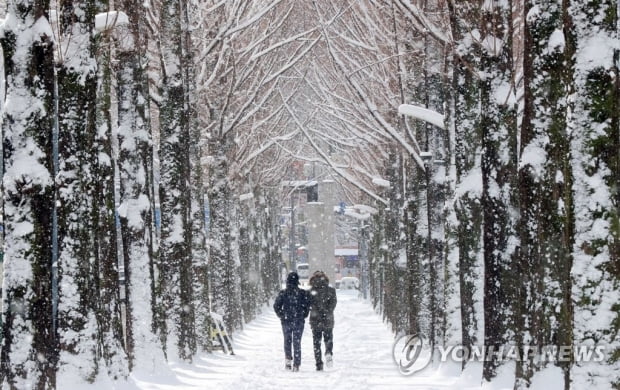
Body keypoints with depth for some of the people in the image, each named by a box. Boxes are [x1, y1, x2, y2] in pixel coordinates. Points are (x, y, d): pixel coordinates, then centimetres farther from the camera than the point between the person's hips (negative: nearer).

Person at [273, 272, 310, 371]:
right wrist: (303, 316, 6)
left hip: (286, 321, 0)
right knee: (297, 342, 6)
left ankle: (288, 359, -1)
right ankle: (296, 364, 4)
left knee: (287, 341, 17)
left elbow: (276, 306, -4)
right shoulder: (302, 293, -5)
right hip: (299, 321, 0)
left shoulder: (283, 293, -3)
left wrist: (281, 315, 7)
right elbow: (307, 305, -8)